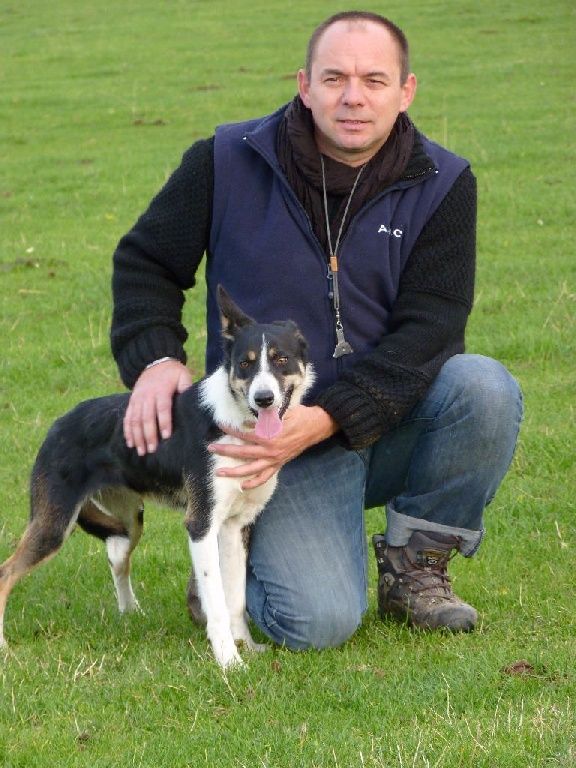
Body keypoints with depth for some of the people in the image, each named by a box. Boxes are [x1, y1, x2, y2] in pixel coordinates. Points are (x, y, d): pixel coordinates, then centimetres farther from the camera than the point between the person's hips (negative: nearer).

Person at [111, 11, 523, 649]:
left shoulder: (442, 185, -4)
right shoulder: (228, 162, -5)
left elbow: (428, 329, -13)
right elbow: (145, 263, 8)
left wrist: (326, 418, -27)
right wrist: (154, 360, -13)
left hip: (390, 424, 2)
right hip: (277, 430, -2)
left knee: (485, 389, -30)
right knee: (318, 622, -23)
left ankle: (413, 565, -5)